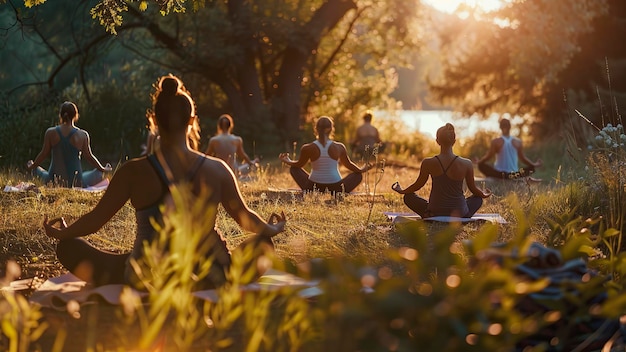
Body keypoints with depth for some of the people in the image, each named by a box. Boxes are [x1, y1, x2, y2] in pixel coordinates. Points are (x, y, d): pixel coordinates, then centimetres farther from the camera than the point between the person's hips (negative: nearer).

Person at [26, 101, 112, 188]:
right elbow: (89, 156, 0)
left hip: (54, 182, 2)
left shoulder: (50, 133, -7)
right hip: (76, 183, -2)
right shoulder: (82, 135, -10)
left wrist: (32, 167, 22)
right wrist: (103, 169, 18)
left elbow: (43, 154, 2)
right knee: (100, 172, 23)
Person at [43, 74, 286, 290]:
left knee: (69, 248, 14)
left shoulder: (134, 172, -10)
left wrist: (59, 233, 21)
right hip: (208, 279, 2)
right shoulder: (217, 170, -6)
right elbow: (243, 216, 9)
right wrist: (272, 229, 32)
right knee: (262, 243, 27)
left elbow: (96, 218, 0)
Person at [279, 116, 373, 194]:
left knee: (294, 169, 23)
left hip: (313, 188, 0)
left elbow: (299, 164, 11)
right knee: (358, 175, 24)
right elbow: (348, 165, 10)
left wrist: (287, 161, 33)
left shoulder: (307, 148, -8)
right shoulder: (339, 147, -7)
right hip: (336, 189, 0)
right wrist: (362, 170, 31)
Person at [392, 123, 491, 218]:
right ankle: (458, 216, 11)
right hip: (460, 211, 0)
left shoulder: (428, 163, -12)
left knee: (408, 197, 25)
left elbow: (418, 185, 4)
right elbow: (473, 189, 4)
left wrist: (402, 191, 25)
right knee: (478, 198, 32)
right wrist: (484, 195, 28)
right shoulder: (466, 164, -11)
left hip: (434, 212, 0)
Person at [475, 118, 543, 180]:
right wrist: (535, 165, 19)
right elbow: (523, 158, 3)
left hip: (498, 174, -2)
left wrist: (478, 161, 16)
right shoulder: (518, 142, -2)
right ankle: (515, 175, -5)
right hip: (514, 173, 2)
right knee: (531, 168, 24)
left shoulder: (495, 141, -9)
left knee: (481, 165, 16)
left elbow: (488, 157, -3)